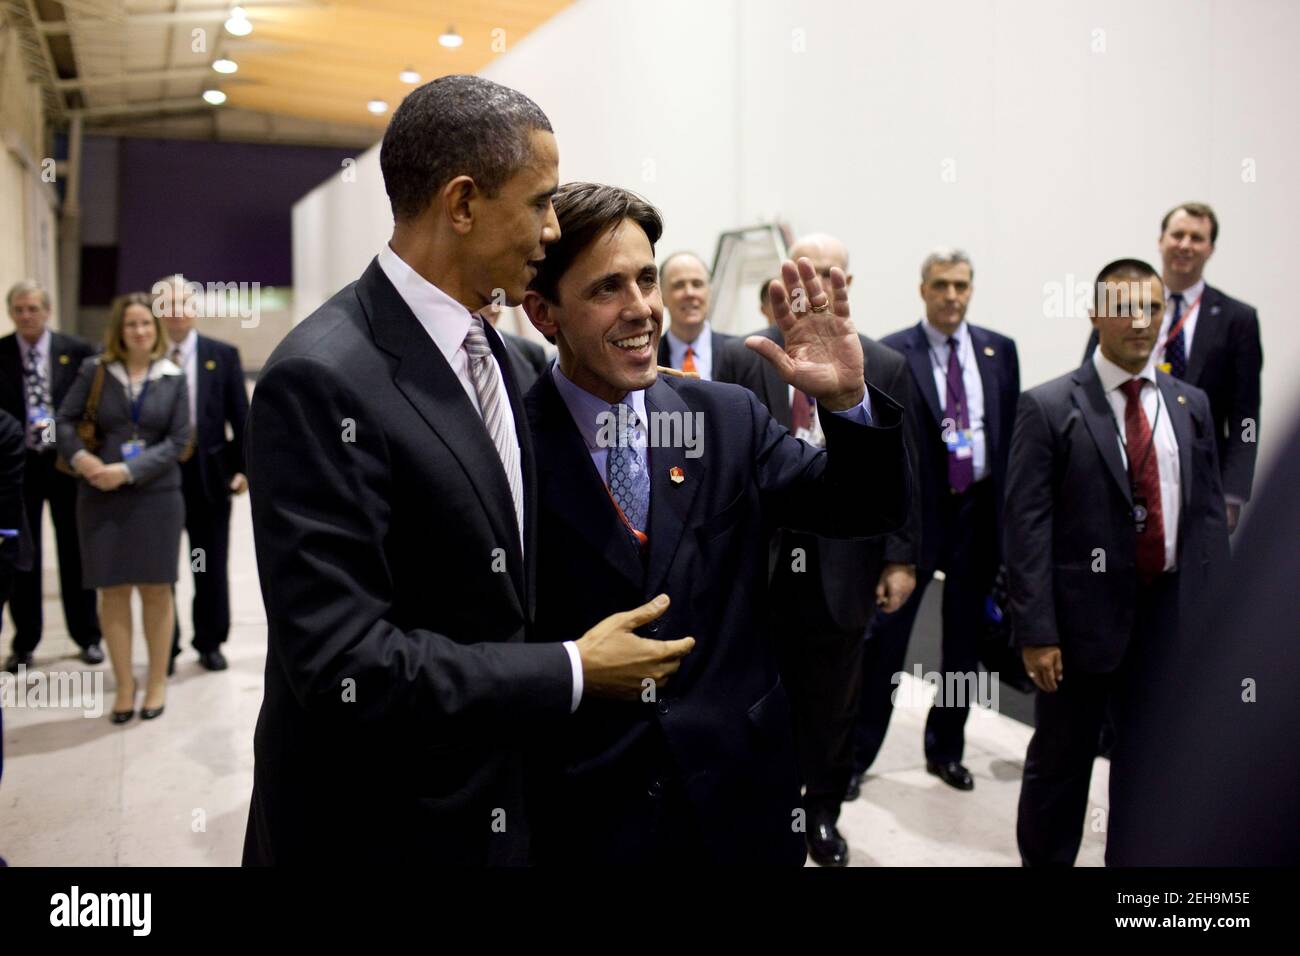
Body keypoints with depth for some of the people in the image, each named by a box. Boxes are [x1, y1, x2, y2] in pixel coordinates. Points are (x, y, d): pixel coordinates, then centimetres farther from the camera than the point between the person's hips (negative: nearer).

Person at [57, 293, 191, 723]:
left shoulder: (173, 378, 1)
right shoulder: (95, 370, 2)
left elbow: (178, 441, -4)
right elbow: (64, 420, 4)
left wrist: (129, 471, -14)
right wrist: (80, 457, -14)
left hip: (156, 495, 0)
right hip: (101, 497, 0)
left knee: (156, 590, 6)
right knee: (113, 591, 5)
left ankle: (157, 683, 19)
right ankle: (124, 685, 17)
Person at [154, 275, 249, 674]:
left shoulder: (222, 355, 2)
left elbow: (240, 416, 1)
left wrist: (244, 467, -5)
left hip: (209, 473, 1)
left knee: (211, 566, 11)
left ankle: (210, 643, 26)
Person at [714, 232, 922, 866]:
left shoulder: (886, 368, 3)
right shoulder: (741, 360, 0)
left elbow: (902, 471, 3)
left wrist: (901, 558, 0)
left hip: (845, 567, 1)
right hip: (758, 563, -1)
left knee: (832, 702, 14)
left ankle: (822, 812, 35)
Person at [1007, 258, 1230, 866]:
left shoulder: (1191, 406, 7)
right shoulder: (1048, 407, -7)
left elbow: (1208, 515, 9)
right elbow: (1026, 528, -11)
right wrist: (1036, 632, -15)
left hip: (1169, 613, 4)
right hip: (1082, 612, -3)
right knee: (1060, 758, 13)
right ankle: (1043, 861, 33)